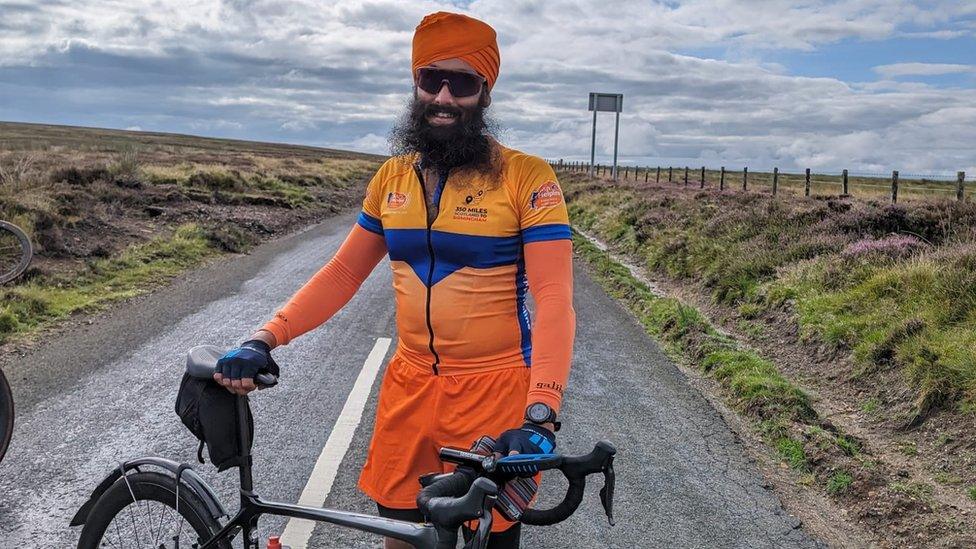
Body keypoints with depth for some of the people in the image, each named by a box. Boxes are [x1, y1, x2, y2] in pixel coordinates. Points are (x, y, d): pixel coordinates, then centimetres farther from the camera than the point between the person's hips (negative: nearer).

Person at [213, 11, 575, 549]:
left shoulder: (527, 177, -10)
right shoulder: (392, 176, 5)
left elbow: (553, 298, -17)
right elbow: (343, 272, 8)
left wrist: (540, 415, -29)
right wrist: (264, 340, -3)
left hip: (496, 393, -4)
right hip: (409, 388, 4)